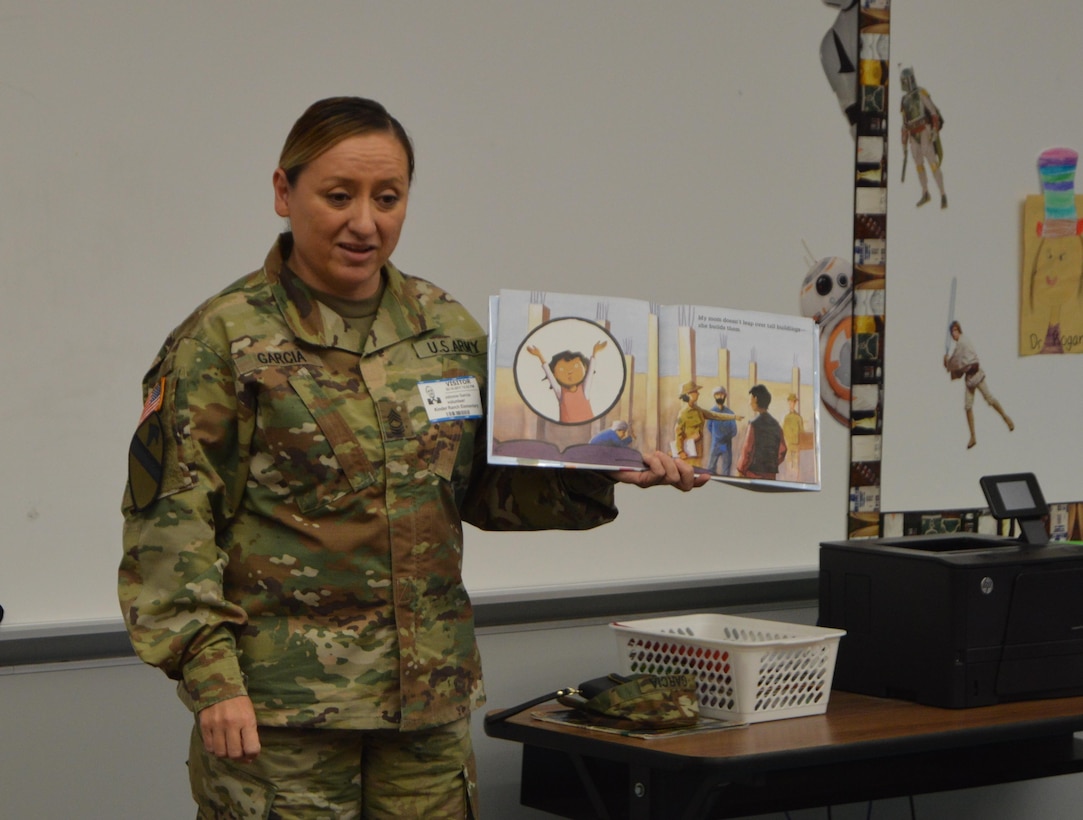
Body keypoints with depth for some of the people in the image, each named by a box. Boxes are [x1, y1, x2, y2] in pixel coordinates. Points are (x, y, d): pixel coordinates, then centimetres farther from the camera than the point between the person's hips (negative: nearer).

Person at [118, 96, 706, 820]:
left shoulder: (445, 328, 10)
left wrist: (601, 476, 0)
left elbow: (487, 484, 17)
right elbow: (169, 526, -8)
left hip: (429, 702, 5)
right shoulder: (222, 340, -5)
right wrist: (211, 673, -17)